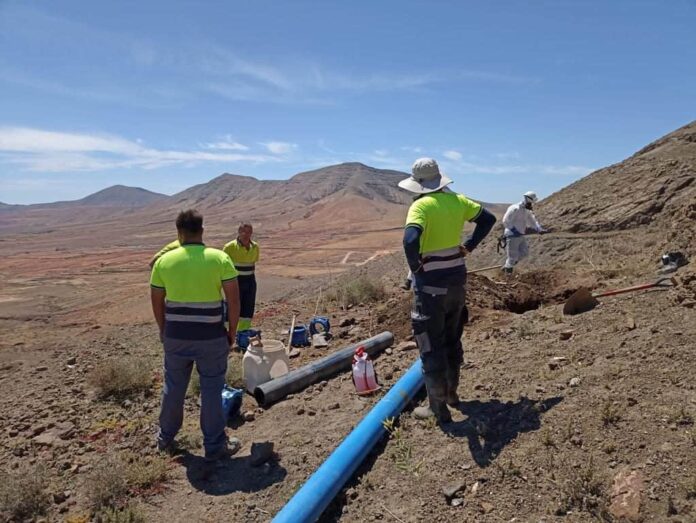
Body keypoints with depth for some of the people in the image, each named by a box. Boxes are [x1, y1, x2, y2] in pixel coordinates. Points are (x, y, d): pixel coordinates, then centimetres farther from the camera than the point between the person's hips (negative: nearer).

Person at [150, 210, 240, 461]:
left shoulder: (164, 261, -1)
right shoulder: (219, 258, -8)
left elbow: (156, 301, 7)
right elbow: (234, 299, -11)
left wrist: (163, 330, 22)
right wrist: (231, 332, 0)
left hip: (175, 336, 3)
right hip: (211, 337, -2)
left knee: (173, 387, 20)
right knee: (211, 390, 10)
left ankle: (166, 438, 39)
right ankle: (214, 445, 20)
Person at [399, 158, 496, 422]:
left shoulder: (421, 206, -17)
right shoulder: (457, 200, 3)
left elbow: (410, 240, -33)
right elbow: (488, 218, 14)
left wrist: (415, 266, -17)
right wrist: (469, 245, 11)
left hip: (431, 285, -7)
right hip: (457, 280, 7)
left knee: (431, 346, 5)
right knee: (452, 339, 22)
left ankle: (438, 407, 14)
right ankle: (451, 391, 38)